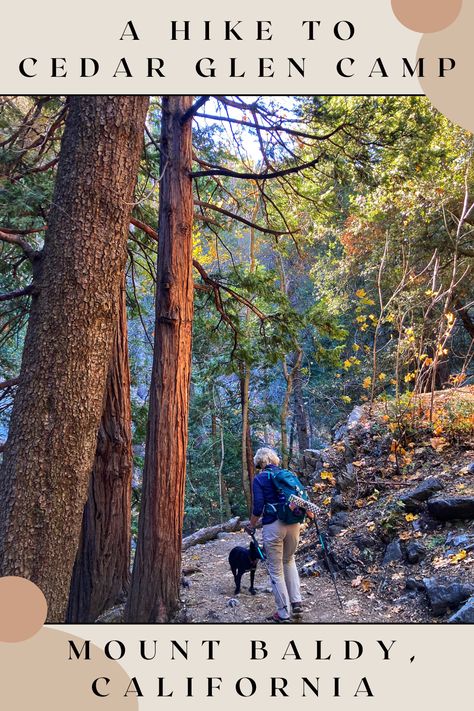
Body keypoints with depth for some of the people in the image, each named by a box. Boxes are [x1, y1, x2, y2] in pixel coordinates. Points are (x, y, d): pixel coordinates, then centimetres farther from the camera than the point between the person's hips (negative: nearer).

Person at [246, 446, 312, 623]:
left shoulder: (259, 479, -3)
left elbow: (258, 507, -10)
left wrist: (251, 526, 5)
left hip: (273, 526, -5)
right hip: (293, 524, 5)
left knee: (276, 569, 9)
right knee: (289, 560, 27)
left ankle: (283, 613, 15)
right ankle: (297, 603, 21)